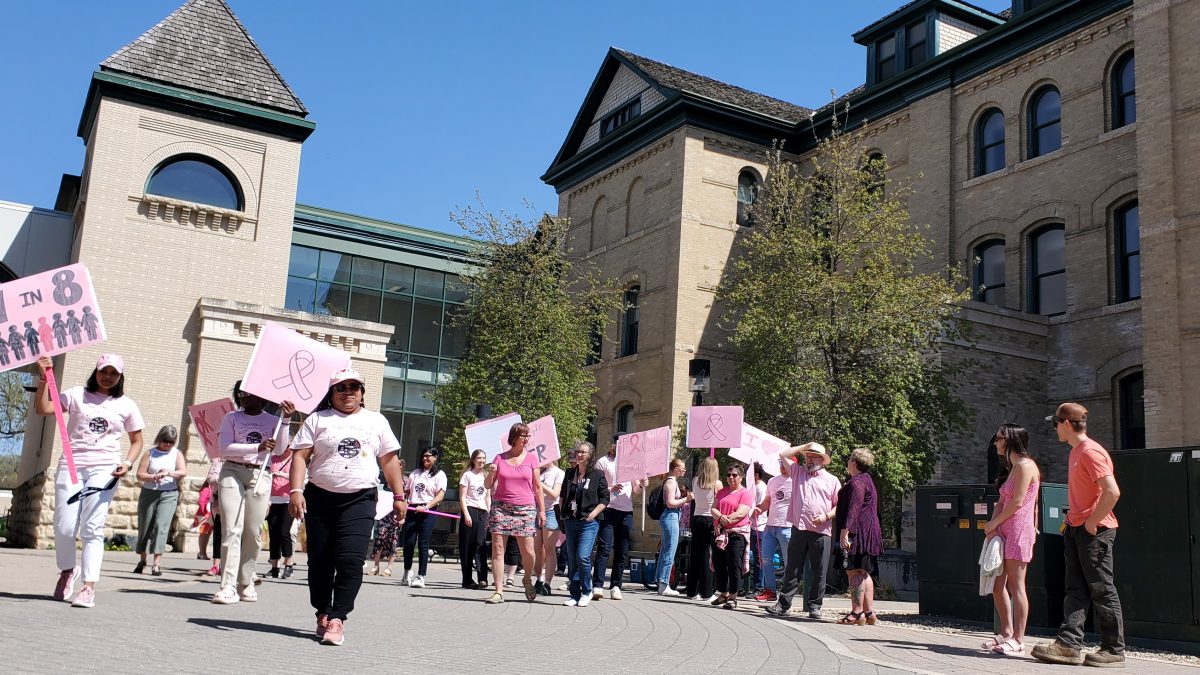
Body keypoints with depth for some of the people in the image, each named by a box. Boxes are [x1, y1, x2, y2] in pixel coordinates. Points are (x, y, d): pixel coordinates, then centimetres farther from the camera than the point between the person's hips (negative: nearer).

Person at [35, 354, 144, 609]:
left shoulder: (126, 405, 11)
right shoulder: (76, 395, 9)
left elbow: (136, 441, 16)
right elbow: (42, 409, -3)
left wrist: (127, 463, -1)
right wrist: (43, 379, -13)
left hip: (103, 469, -1)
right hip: (71, 466, 1)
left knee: (92, 528, -8)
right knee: (64, 527, -1)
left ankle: (89, 587, -9)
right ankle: (67, 570, 27)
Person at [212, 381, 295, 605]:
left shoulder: (272, 420, 10)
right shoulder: (231, 418, 7)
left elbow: (280, 450, 0)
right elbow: (225, 449, -5)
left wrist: (285, 420, -7)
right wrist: (257, 447, -16)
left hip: (260, 476, 1)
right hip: (232, 472, -1)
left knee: (253, 533, 3)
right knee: (232, 530, -10)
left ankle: (246, 583, 15)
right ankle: (228, 586, -13)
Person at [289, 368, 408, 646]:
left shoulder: (376, 421, 13)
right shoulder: (318, 420, 8)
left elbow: (389, 460, 14)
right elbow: (300, 456, 1)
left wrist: (399, 497, 10)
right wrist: (296, 491, -12)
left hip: (360, 500, -1)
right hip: (321, 498, 1)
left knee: (350, 560, -13)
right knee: (320, 560, 6)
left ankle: (337, 618, -12)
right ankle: (323, 614, 22)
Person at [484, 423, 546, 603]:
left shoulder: (531, 458, 7)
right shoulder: (500, 458, 7)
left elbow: (537, 487, 10)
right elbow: (488, 485, 11)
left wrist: (542, 510, 6)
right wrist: (490, 473, -10)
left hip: (525, 509, 0)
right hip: (501, 507, 1)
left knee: (528, 551, -5)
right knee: (497, 548, -5)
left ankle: (528, 580, 25)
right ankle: (499, 591, 1)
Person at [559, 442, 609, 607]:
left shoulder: (597, 475, -2)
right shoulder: (570, 473, 10)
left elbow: (605, 498, -2)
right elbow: (563, 495, 20)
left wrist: (593, 514, -11)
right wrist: (563, 512, 10)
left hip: (589, 522, -5)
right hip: (571, 521, 5)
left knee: (583, 556, -15)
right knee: (572, 559, 6)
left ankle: (586, 591, 4)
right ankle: (574, 594, 15)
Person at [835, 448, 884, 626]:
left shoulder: (857, 481, -10)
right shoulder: (866, 479, 23)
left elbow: (853, 508, -20)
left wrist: (845, 530, -23)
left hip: (858, 532, -11)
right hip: (869, 531, 11)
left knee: (854, 571, -11)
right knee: (864, 573, 10)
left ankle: (857, 613, -13)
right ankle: (869, 613, 10)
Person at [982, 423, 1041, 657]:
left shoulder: (1025, 465, -10)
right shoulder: (1011, 468, 20)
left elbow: (1017, 502, -15)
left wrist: (994, 523, -8)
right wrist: (993, 524, 0)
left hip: (1019, 530, -10)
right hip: (1005, 532, 10)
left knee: (1015, 585, -8)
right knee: (997, 584, 10)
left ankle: (1018, 641, -5)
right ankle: (1006, 633, 20)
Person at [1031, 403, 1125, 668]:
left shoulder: (1090, 452, -16)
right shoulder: (1076, 452, 15)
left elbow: (1112, 492, -25)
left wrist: (1092, 523, -19)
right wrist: (1072, 521, 15)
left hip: (1094, 531, -10)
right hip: (1075, 529, 10)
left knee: (1102, 591, -2)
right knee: (1075, 589, 5)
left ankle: (1114, 650, 7)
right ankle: (1069, 644, 4)